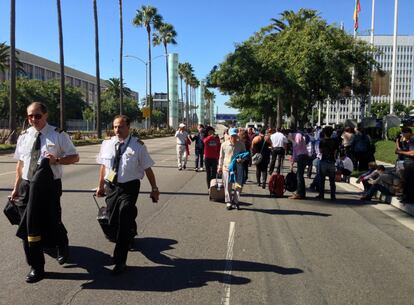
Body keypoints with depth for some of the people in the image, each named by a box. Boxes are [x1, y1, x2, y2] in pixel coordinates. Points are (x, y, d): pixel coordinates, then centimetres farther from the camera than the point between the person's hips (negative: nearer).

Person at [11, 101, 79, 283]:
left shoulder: (58, 135, -5)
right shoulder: (23, 137, 7)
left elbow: (74, 157, -3)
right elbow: (20, 163, 14)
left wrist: (57, 160, -21)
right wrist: (16, 187, 14)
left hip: (50, 186, -4)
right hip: (27, 186, 4)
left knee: (52, 223, 4)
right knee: (29, 226, 6)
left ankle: (62, 249, 40)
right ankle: (36, 267, 22)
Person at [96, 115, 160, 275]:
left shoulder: (138, 145, -8)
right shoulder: (106, 144, 3)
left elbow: (147, 168, -3)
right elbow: (103, 165, 13)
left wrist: (154, 188, 0)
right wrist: (100, 185, 17)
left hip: (129, 188, -4)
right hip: (111, 187, 4)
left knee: (124, 223, -7)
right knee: (113, 221, 13)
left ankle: (120, 261, 5)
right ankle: (130, 233, 48)